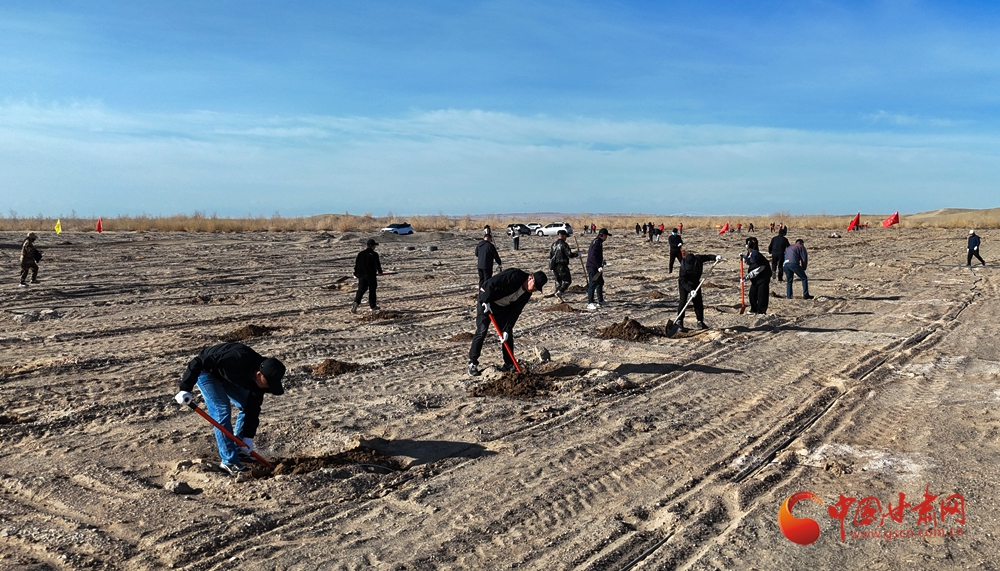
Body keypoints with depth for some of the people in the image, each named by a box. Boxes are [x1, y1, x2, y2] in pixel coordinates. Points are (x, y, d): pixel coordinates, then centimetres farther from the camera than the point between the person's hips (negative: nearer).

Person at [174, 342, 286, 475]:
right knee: (222, 411, -17)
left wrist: (248, 437, -9)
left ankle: (236, 448, 20)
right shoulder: (237, 359, -42)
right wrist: (185, 389, -37)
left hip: (226, 374, 7)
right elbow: (199, 362, -38)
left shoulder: (259, 377, -18)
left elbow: (253, 408, -9)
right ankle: (229, 461, -10)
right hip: (206, 372, -7)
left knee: (247, 406, 3)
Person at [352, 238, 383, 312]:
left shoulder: (360, 253, 7)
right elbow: (377, 264, -4)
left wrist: (356, 273, 18)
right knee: (372, 290, 7)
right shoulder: (374, 254, -8)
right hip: (371, 275, -4)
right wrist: (380, 272, 13)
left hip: (361, 275, 4)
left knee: (361, 290, 6)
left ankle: (356, 302, -16)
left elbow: (356, 263, 10)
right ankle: (373, 306, 14)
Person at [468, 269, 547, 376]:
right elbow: (491, 283, -30)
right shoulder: (515, 276, -28)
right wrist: (486, 302, -27)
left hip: (502, 307, 7)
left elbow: (515, 311, -8)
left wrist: (507, 329, -16)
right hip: (485, 300, -7)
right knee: (481, 331, -11)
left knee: (508, 335, 1)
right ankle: (472, 363, 1)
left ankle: (509, 365, 12)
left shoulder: (527, 294, -5)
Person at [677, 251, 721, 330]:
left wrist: (715, 257, -14)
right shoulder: (683, 268, -33)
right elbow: (683, 281, -32)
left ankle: (700, 322, 12)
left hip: (695, 284, 4)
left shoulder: (699, 258, -21)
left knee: (698, 302, 3)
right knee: (683, 301, -17)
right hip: (683, 285, -4)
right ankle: (679, 320, -7)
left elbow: (706, 257, 1)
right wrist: (690, 290, -42)